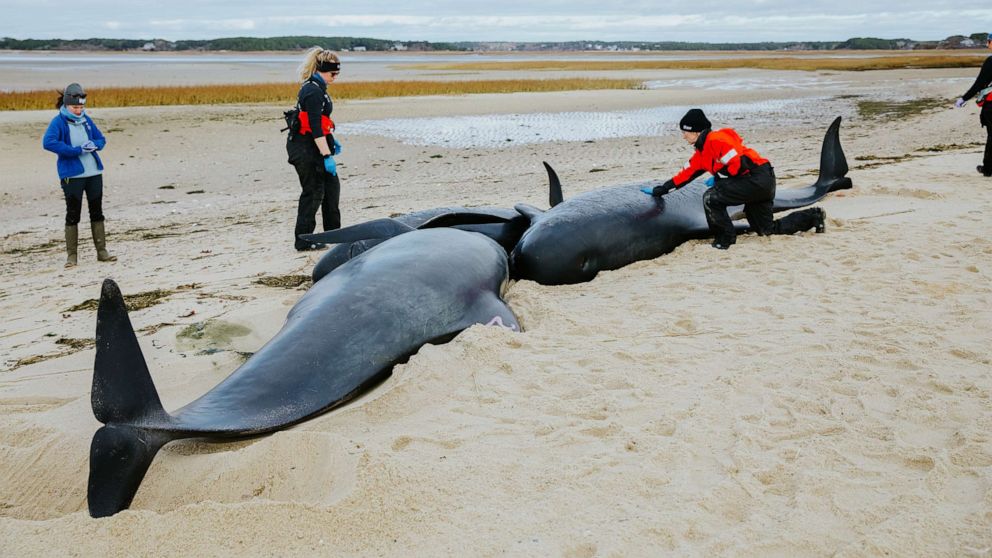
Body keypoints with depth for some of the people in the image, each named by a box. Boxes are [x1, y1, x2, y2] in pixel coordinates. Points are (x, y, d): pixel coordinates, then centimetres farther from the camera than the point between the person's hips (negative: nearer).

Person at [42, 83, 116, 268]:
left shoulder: (86, 120, 8)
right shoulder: (58, 121, -7)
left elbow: (101, 138, 16)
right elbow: (48, 142, -21)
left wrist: (95, 144, -8)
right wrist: (78, 151, -22)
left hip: (94, 172, 5)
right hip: (72, 175, -5)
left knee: (97, 211, 9)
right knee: (73, 214, 0)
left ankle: (102, 251, 16)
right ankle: (71, 255, 8)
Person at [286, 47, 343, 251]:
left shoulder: (313, 88, 12)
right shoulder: (314, 92, -19)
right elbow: (315, 128, -24)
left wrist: (331, 140, 26)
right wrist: (327, 156, -25)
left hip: (310, 148, 10)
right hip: (306, 150, -10)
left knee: (332, 186, 17)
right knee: (313, 192, -3)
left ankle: (333, 232, 29)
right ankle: (303, 241, 6)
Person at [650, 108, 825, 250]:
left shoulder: (716, 140, -16)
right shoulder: (702, 151, 16)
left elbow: (739, 164, -22)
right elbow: (688, 172, 25)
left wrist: (719, 177, -9)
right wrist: (666, 187, 25)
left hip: (757, 178, -11)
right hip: (763, 183, 11)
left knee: (711, 198, -21)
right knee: (767, 229, 18)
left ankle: (725, 237, -6)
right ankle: (813, 216, 24)